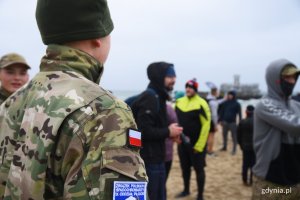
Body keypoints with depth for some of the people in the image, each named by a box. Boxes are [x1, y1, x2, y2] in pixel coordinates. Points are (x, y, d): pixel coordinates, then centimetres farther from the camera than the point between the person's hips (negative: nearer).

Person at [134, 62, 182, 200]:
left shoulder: (157, 97, 14)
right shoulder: (149, 98, -18)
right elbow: (144, 131, -27)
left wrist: (169, 131, 4)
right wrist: (168, 132, -15)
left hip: (156, 159, 10)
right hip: (149, 160, -10)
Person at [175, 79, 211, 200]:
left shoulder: (201, 104, -13)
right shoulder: (179, 102, 4)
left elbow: (206, 125, -15)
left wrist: (199, 145, -17)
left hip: (196, 143, -5)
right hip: (182, 142, 6)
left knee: (198, 169, 5)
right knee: (185, 167, 18)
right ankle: (186, 190, 36)